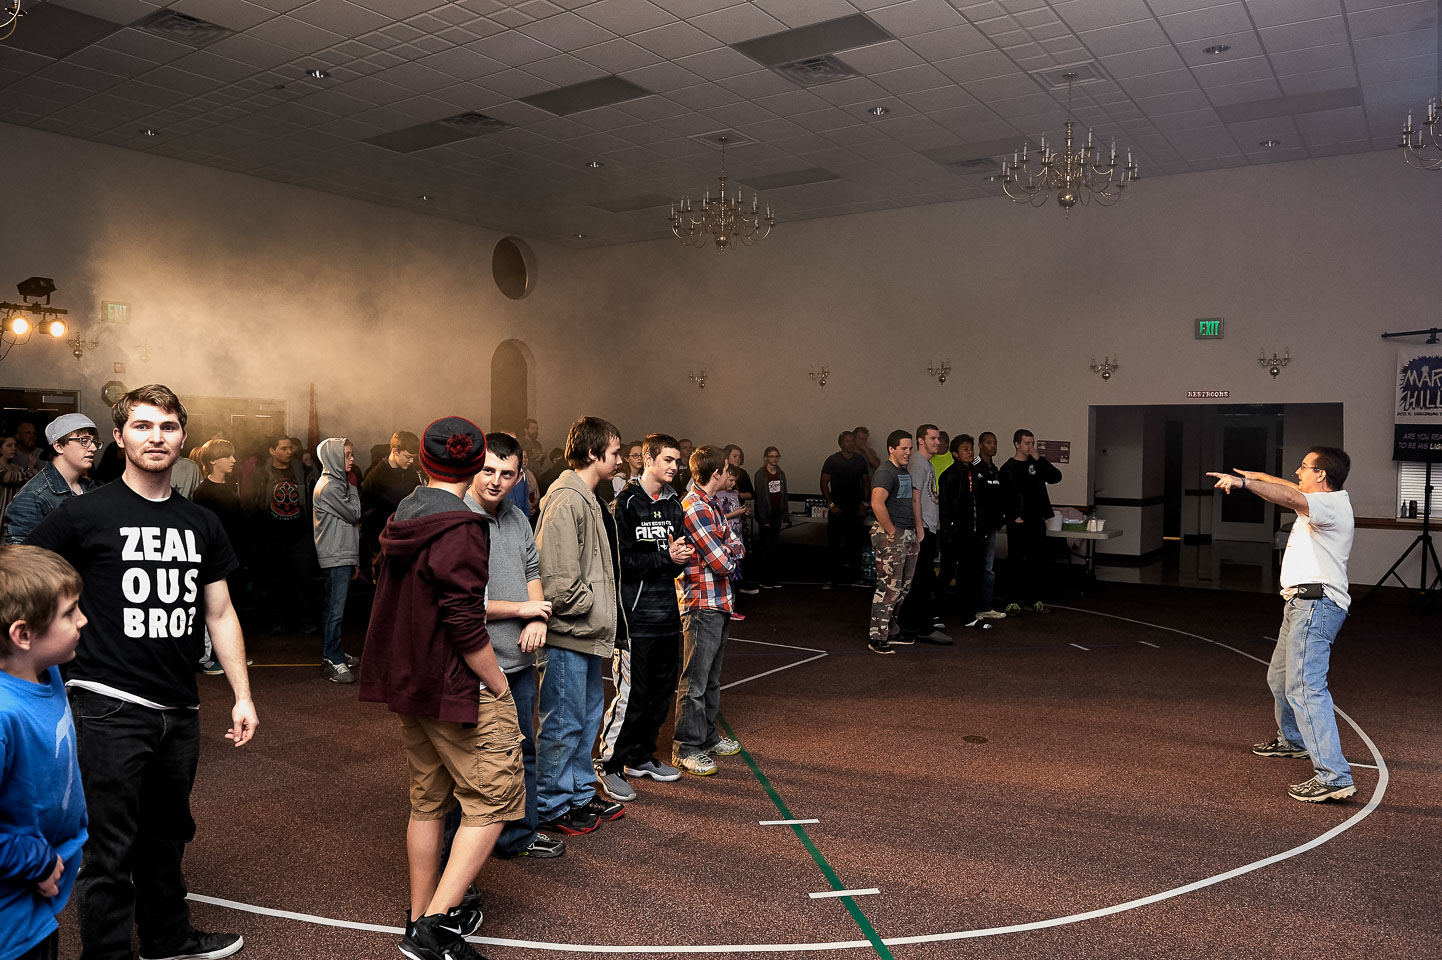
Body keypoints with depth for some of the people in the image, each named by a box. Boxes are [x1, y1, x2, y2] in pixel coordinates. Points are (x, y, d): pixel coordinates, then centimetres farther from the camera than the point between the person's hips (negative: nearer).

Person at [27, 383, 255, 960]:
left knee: (167, 836, 20)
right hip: (107, 710, -5)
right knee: (109, 851, 2)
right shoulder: (85, 514, -6)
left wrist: (242, 696, 10)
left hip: (178, 711, 5)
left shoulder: (200, 523, 8)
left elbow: (219, 614, 12)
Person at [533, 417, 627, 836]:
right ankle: (550, 807, 15)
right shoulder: (566, 500, -19)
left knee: (589, 713, 19)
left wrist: (600, 614, 13)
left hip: (587, 630, 11)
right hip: (567, 632, -10)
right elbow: (558, 576, -24)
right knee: (563, 722, 1)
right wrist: (588, 605, -13)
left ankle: (580, 793, 33)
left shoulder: (588, 499, 14)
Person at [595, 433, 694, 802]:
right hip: (636, 615, -7)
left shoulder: (674, 504, 14)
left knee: (663, 691, 14)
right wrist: (664, 556, -18)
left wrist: (681, 556, -4)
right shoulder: (626, 503, -9)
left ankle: (641, 757, 29)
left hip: (669, 613, 8)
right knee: (632, 695, -6)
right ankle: (609, 765, 10)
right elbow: (621, 560, -15)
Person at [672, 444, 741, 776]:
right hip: (702, 603, -10)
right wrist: (730, 553, 0)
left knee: (711, 676, 20)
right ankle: (686, 748, 9)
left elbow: (734, 544, 15)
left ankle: (707, 735, 32)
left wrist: (727, 549, -5)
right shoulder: (695, 509, -19)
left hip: (719, 603, 10)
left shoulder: (711, 505, 14)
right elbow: (723, 563, -20)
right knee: (695, 680, -1)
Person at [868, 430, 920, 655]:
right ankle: (877, 637, -2)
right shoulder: (885, 472, -14)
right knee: (889, 587, -8)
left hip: (908, 535, 10)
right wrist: (892, 531, -20)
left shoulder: (905, 472, 17)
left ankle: (893, 629, 25)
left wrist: (918, 529, 19)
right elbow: (877, 504, -27)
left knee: (903, 587, 14)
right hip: (890, 536, -10)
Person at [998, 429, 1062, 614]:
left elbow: (1056, 477, -2)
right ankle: (1015, 600, 6)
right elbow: (1002, 497, -5)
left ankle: (1034, 599, 15)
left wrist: (1039, 459, -8)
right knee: (1017, 563, -1)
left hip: (1037, 521, 5)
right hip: (1019, 523, -5)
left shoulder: (1037, 464, 11)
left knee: (1038, 562, 7)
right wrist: (1013, 516, -12)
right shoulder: (1008, 469, -2)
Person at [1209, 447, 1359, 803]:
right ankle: (1292, 740, 50)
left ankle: (1334, 776, -25)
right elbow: (1292, 491, 39)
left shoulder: (1332, 503, -12)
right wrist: (1259, 477, 51)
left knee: (1305, 687, -20)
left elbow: (1289, 498, -33)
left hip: (1316, 603, -11)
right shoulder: (1324, 501, 18)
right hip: (1303, 603, 11)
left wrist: (1244, 482, -38)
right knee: (1279, 677, 28)